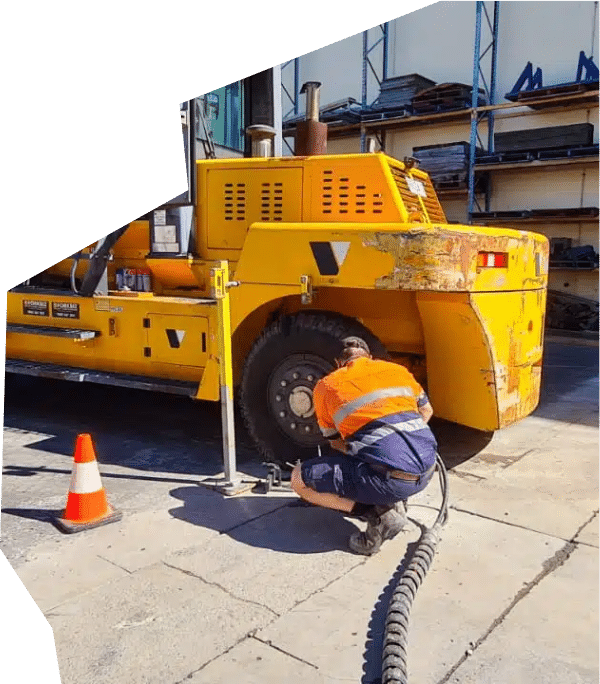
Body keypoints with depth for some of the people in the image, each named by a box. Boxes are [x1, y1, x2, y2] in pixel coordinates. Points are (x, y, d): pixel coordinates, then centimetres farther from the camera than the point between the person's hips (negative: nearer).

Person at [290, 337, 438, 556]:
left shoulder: (326, 386, 7)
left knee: (299, 479, 9)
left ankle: (378, 515, -3)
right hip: (427, 472, 7)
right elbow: (426, 411, 31)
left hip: (389, 480, -6)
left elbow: (337, 443, 16)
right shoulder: (398, 370, 16)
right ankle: (394, 503, 14)